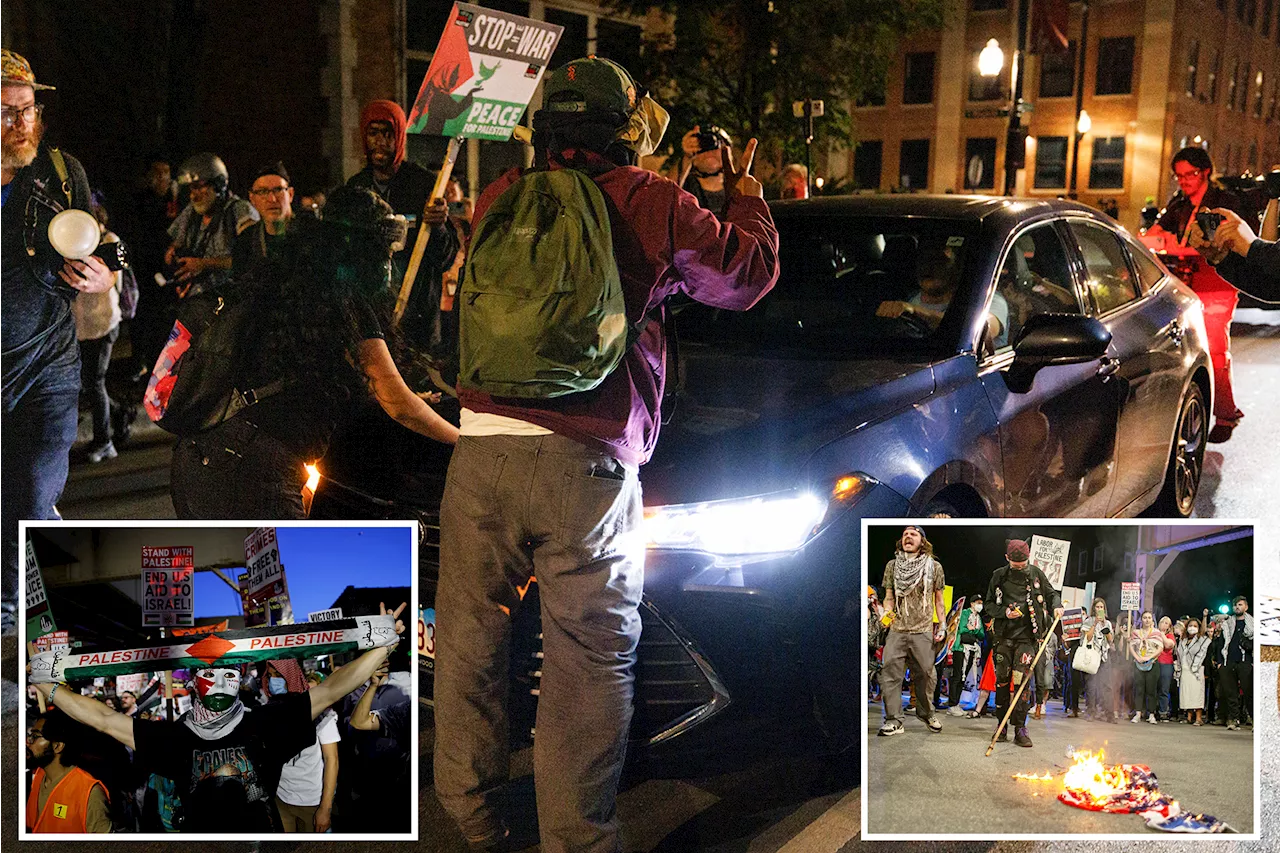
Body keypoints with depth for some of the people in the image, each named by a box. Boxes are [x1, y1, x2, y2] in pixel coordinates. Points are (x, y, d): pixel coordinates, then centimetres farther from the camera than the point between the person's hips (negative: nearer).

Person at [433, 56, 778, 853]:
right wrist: (743, 190, 31)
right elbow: (750, 273, 13)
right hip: (587, 462, -3)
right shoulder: (650, 203, 2)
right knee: (591, 660, 6)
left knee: (469, 638, 15)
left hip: (483, 451, 4)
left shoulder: (501, 198, 11)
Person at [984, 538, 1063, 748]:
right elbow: (989, 603, 10)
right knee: (1002, 680, 3)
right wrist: (1004, 612, -8)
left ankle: (1020, 729, -5)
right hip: (1004, 634, 2)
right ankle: (1002, 725, 14)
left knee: (1021, 681, -9)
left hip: (1027, 636, -1)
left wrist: (1056, 605, -6)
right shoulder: (999, 576, 6)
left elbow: (1051, 593, 15)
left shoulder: (1036, 573, 5)